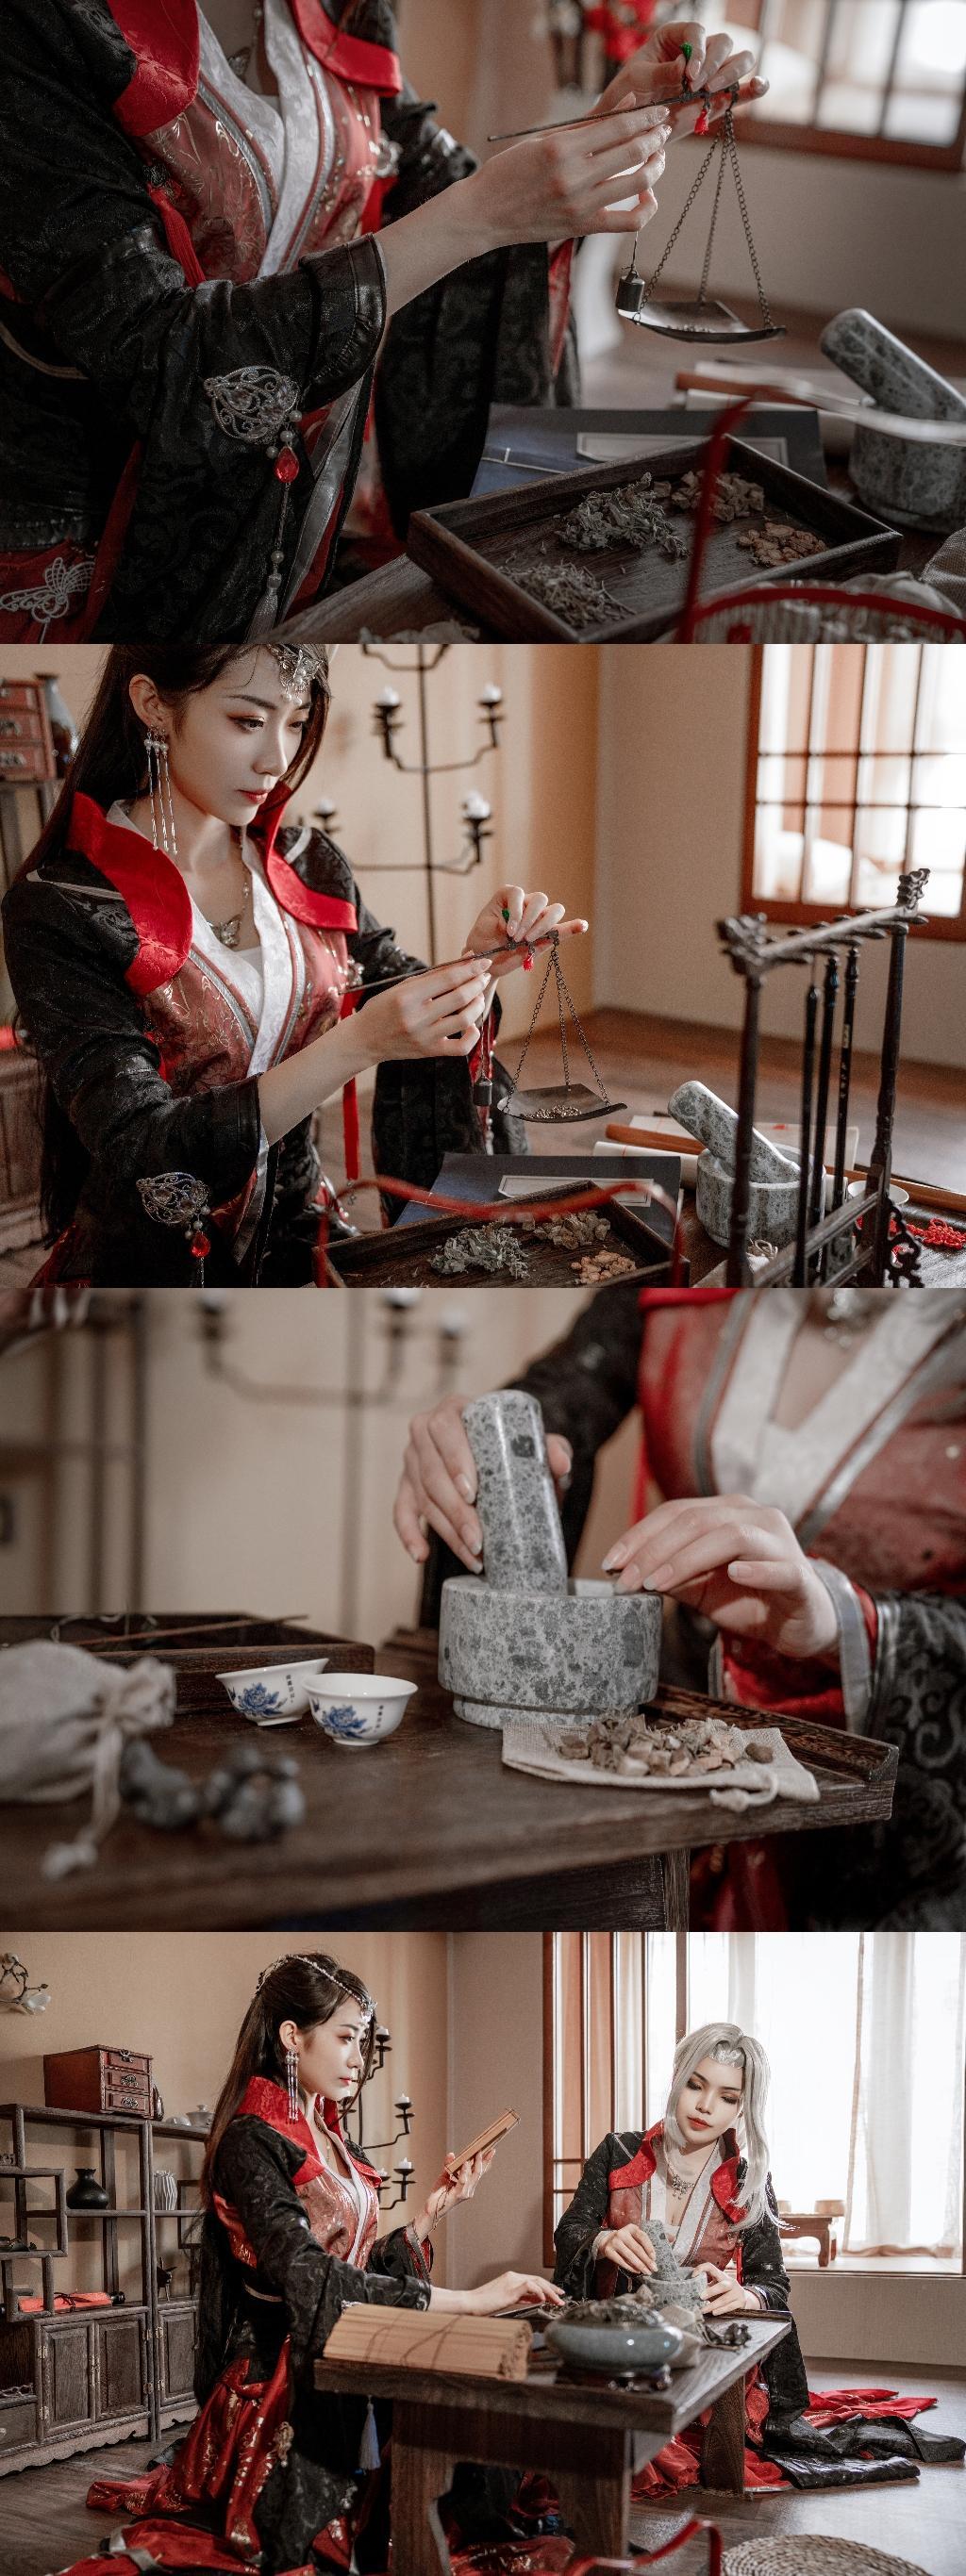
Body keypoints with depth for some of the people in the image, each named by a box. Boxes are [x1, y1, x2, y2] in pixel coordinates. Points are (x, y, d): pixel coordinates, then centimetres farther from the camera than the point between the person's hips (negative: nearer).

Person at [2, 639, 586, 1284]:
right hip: (148, 1268, -5)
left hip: (298, 1250, 5)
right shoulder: (57, 910, -13)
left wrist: (481, 962, -9)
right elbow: (141, 1150, -22)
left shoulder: (309, 864, 5)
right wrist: (357, 1044, -31)